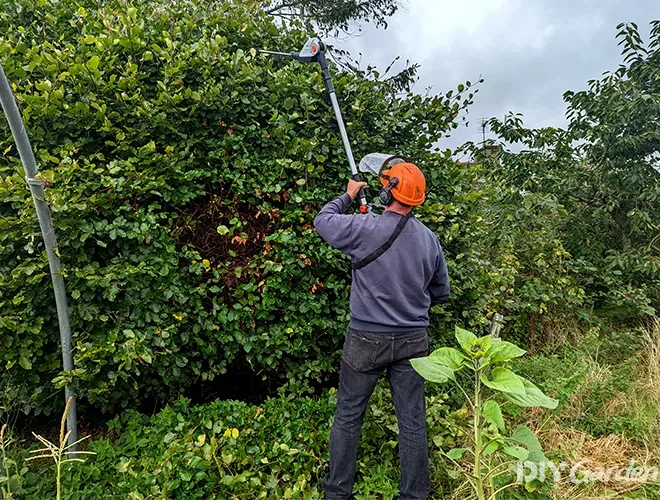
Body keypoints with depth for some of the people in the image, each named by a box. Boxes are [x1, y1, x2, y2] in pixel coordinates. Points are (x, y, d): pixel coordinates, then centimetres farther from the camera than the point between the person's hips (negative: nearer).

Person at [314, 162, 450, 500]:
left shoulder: (365, 228, -15)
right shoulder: (429, 239, -1)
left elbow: (323, 220, 4)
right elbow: (440, 293, 9)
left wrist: (348, 195, 18)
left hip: (366, 340, -3)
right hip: (413, 342, 3)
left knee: (348, 418, 14)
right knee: (413, 422, 13)